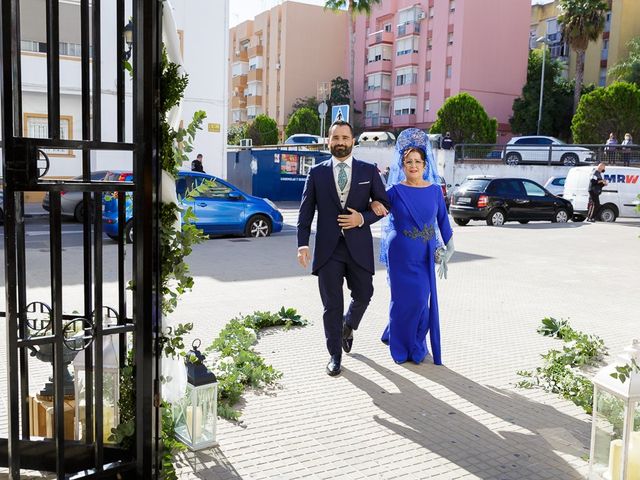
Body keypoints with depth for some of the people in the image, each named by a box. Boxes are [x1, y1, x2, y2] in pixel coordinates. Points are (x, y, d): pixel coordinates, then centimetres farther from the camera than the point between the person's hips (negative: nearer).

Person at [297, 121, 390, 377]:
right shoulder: (317, 172, 4)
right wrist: (303, 244, -9)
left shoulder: (369, 171, 4)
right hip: (328, 248, -1)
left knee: (363, 295, 10)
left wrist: (362, 218, -12)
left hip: (359, 246, 1)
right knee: (332, 304, 3)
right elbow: (306, 211, 2)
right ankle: (335, 356, 18)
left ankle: (348, 326, 44)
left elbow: (384, 204, 7)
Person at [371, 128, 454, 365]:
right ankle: (403, 347, 19)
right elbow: (380, 207, 4)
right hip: (402, 254, -3)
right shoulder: (395, 191, -4)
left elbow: (442, 219, 9)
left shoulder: (434, 190, 4)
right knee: (407, 298, -1)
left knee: (423, 299, 5)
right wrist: (374, 205, -20)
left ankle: (416, 343, 29)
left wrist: (448, 248, 6)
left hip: (426, 255, 3)